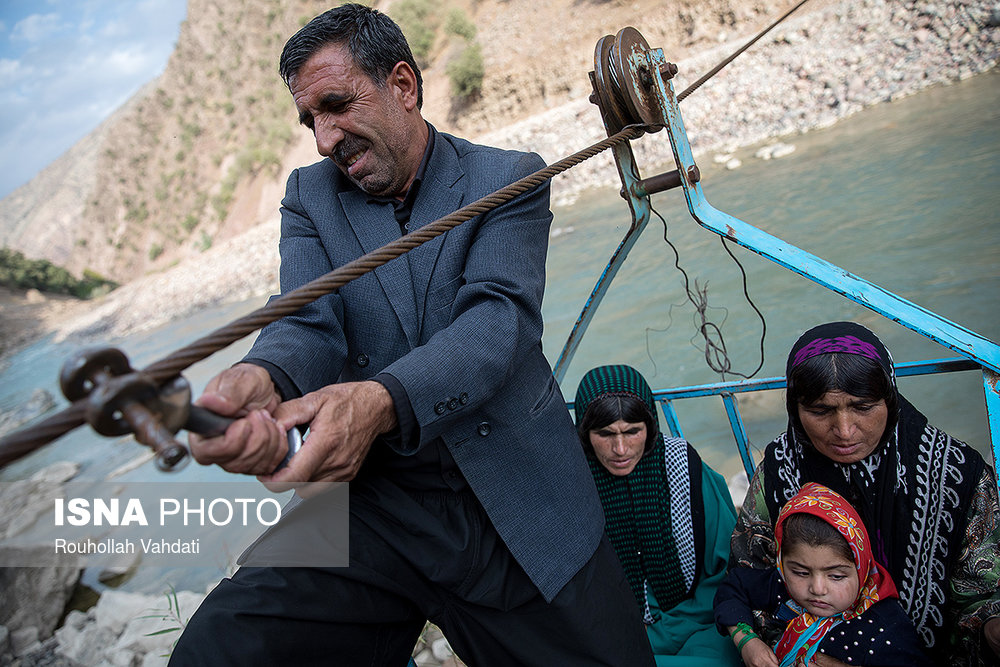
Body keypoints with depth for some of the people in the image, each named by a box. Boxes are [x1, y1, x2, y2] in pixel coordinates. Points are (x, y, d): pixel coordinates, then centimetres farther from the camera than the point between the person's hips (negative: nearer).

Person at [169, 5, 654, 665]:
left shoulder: (510, 179, 1)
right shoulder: (310, 196, 9)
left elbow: (499, 318, -15)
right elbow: (309, 326, -5)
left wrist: (382, 400, -34)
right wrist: (261, 380, -32)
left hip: (517, 505, 0)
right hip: (371, 502, 1)